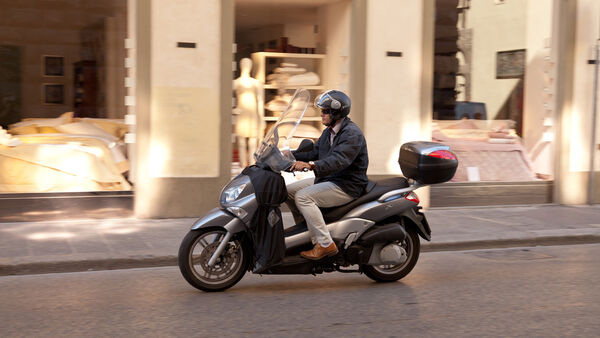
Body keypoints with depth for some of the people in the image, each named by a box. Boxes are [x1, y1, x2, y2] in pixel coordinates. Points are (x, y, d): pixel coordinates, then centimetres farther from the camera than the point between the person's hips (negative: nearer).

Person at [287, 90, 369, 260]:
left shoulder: (352, 134, -19)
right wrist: (291, 155, 6)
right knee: (289, 191, 8)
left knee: (303, 196, -26)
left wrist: (311, 165, -46)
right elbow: (315, 153, 19)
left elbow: (338, 161, -34)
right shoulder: (329, 131, 14)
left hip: (347, 186, -10)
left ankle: (325, 244, -25)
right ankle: (306, 230, 17)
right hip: (327, 179, 10)